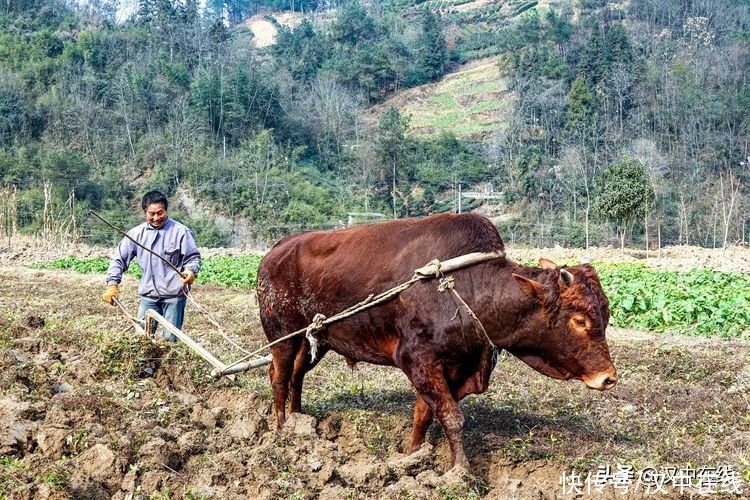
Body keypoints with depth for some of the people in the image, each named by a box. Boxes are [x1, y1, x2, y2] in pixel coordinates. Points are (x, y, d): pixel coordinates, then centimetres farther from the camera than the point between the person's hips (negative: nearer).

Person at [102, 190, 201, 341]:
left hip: (174, 295, -3)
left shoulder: (180, 231, -6)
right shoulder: (137, 233, 4)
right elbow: (119, 258, 6)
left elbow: (193, 257, -2)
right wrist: (112, 285, -5)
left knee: (170, 339, 2)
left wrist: (191, 271, -25)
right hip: (148, 295, 3)